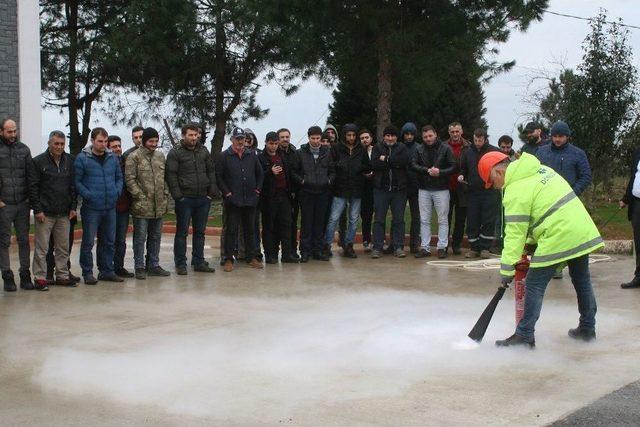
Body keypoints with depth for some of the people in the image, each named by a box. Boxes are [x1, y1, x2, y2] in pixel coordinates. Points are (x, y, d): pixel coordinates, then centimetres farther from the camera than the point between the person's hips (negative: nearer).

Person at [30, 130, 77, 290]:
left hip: (64, 213, 4)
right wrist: (37, 209, -11)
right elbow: (33, 187, -5)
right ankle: (40, 278, 4)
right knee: (41, 248, -2)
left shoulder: (70, 161, 8)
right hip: (45, 213, -4)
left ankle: (62, 276, 18)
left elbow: (74, 186, 12)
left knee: (63, 247, 9)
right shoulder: (38, 162, -3)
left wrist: (73, 207, 4)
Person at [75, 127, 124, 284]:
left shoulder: (112, 158, 9)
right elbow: (77, 182, -6)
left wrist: (117, 192, 1)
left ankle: (107, 270, 23)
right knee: (88, 242, 0)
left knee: (109, 241, 12)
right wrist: (88, 195, -16)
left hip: (110, 207, 5)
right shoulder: (82, 158, -6)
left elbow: (119, 177, 17)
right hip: (91, 208, -5)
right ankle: (87, 273, 9)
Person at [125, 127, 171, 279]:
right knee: (140, 237, 1)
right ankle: (140, 268, 8)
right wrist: (140, 196, -14)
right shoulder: (134, 157, -7)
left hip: (159, 206, 6)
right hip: (142, 205, -6)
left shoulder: (160, 155, 13)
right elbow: (129, 179, -11)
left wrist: (165, 195, 9)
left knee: (156, 237, 13)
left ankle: (154, 265, 23)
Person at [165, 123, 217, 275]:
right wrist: (178, 195, -14)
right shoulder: (175, 152, -5)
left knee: (200, 232, 11)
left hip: (203, 199, 5)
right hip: (185, 199, -5)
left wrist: (212, 192, 4)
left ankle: (199, 262, 19)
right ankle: (180, 264, 7)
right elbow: (170, 175, -8)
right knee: (182, 232, 1)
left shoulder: (203, 151, 11)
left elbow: (211, 171, 14)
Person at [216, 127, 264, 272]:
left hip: (250, 200, 4)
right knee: (231, 230, -2)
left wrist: (258, 189, 7)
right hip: (233, 200, -4)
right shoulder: (224, 156, -1)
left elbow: (260, 173, 18)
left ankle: (251, 257, 19)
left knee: (250, 230, 11)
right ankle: (228, 259, 4)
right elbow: (218, 176, -3)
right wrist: (226, 192, -9)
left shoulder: (252, 155, 11)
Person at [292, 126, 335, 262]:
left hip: (323, 192, 3)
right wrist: (302, 181, -10)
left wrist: (329, 180, -2)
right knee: (306, 222, -1)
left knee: (320, 222, 5)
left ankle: (317, 250, 12)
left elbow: (332, 170, 15)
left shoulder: (326, 152, 10)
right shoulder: (301, 153, 1)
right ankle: (305, 251, 4)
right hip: (306, 192, -2)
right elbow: (294, 172, 3)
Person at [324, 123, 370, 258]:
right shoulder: (336, 148, 0)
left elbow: (368, 167, 11)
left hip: (356, 190, 3)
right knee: (334, 218, -6)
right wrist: (338, 165, -19)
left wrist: (359, 168, -6)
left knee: (354, 219, 8)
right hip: (340, 189, -3)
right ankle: (327, 245, 2)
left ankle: (348, 245, 17)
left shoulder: (361, 149, 8)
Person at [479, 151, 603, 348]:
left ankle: (524, 335, 3)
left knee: (535, 285, 0)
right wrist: (532, 240, 19)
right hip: (583, 229, 9)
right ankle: (587, 328, 33)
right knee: (582, 280, 20)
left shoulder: (516, 191, -12)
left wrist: (507, 269, -9)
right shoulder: (540, 169, 14)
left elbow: (515, 233, -13)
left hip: (557, 238, -9)